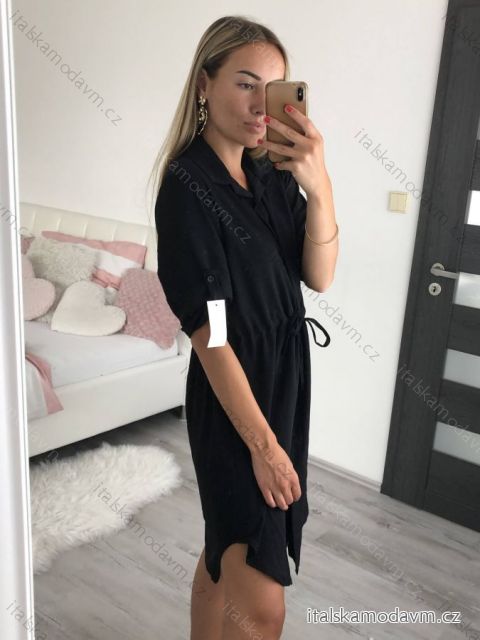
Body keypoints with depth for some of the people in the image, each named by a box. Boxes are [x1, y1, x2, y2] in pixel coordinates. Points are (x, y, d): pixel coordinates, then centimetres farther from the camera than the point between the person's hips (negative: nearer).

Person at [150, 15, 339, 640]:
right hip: (231, 399, -7)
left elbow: (319, 276, -3)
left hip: (286, 381, 7)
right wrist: (261, 441, -18)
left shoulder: (272, 175, 3)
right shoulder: (188, 186, -17)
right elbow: (207, 331, -20)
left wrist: (318, 187, -19)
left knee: (225, 550, 23)